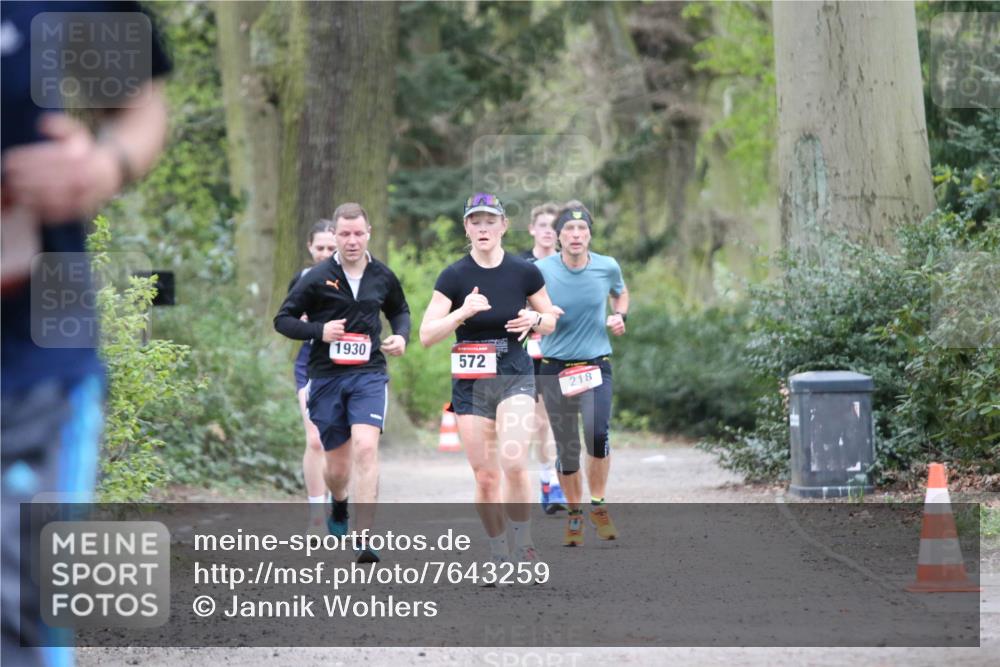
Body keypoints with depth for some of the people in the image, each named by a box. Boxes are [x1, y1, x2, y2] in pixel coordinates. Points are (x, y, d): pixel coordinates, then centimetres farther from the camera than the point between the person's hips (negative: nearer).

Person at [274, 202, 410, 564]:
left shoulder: (383, 276, 6)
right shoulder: (317, 278, -3)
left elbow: (400, 311, 24)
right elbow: (282, 319, 1)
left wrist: (401, 336, 3)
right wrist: (319, 331, -15)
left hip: (369, 375, 0)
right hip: (326, 377, 0)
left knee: (366, 448, -20)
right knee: (338, 464, 7)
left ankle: (363, 540, -21)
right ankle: (338, 506, 45)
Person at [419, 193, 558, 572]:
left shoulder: (525, 273, -1)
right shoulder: (454, 277, -5)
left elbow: (550, 323, 12)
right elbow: (426, 335, -9)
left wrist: (535, 319, -11)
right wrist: (462, 313, -25)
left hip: (515, 376, -1)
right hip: (470, 382, 1)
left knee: (514, 463, -21)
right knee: (485, 476, 1)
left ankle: (523, 547, -4)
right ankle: (500, 557, 16)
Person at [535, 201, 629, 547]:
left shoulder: (607, 267, -1)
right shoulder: (541, 270, -8)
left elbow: (621, 293, 21)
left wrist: (619, 316, 0)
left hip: (596, 362, 0)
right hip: (555, 366, 0)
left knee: (597, 433, -21)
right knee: (566, 447, 4)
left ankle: (598, 505, -3)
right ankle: (574, 514, 23)